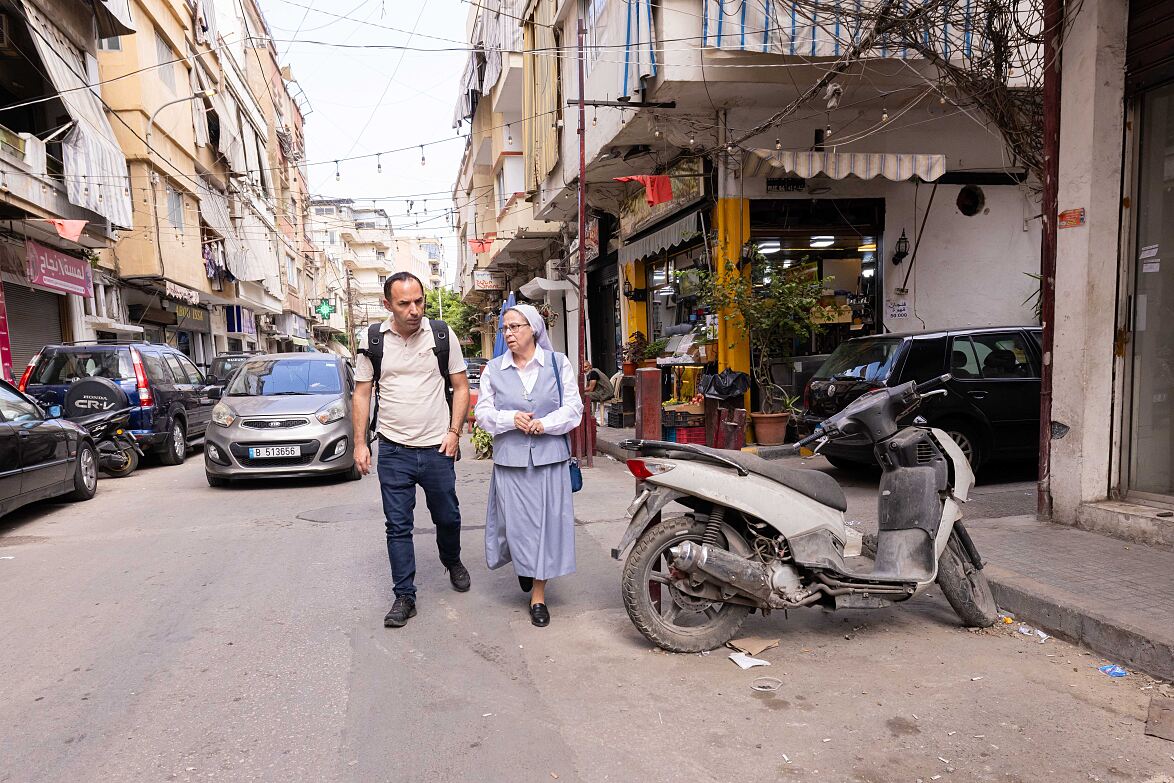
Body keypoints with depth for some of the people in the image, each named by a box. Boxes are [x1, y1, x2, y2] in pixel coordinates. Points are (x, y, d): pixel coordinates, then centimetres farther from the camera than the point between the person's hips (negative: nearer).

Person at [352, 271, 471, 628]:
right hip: (394, 451, 0)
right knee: (398, 526, 3)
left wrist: (454, 432, -6)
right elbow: (362, 394, 5)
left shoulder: (442, 334, -3)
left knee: (447, 517, 14)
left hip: (438, 449, 0)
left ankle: (452, 562, 44)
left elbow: (461, 386, 3)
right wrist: (360, 443, -1)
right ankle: (404, 597, 14)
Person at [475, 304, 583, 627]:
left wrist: (544, 424, -16)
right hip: (509, 459, 1)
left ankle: (539, 594, 15)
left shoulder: (558, 363, 3)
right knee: (515, 522, 4)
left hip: (549, 458, -1)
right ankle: (522, 564, 37)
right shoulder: (493, 370, 7)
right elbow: (483, 413, 4)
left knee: (546, 521, 2)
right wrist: (510, 419, -14)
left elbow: (573, 408, 0)